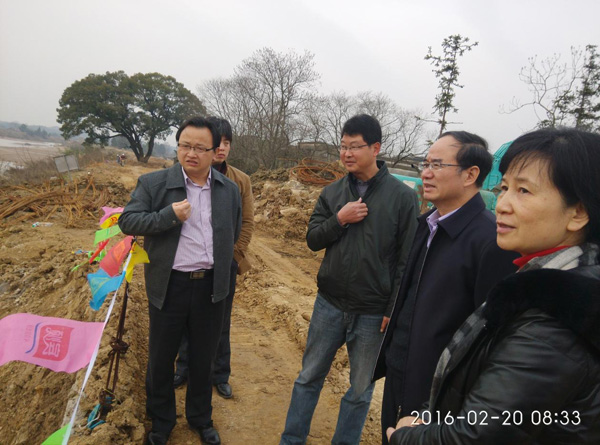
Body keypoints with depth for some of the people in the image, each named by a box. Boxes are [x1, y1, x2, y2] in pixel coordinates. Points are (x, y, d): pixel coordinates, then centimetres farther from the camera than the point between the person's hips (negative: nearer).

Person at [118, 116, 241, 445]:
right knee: (161, 358, 14)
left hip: (211, 287, 2)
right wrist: (170, 215, -21)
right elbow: (127, 221, -9)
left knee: (203, 359, 17)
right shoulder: (153, 183, -6)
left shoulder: (229, 189, 3)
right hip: (169, 286, -2)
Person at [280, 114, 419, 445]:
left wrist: (394, 310, -10)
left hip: (372, 312, -3)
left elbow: (407, 259, -8)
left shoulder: (402, 196, -9)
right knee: (309, 376, 16)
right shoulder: (332, 193, 2)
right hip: (329, 304, 3)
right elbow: (312, 240, 2)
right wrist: (340, 219, -16)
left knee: (360, 389, 14)